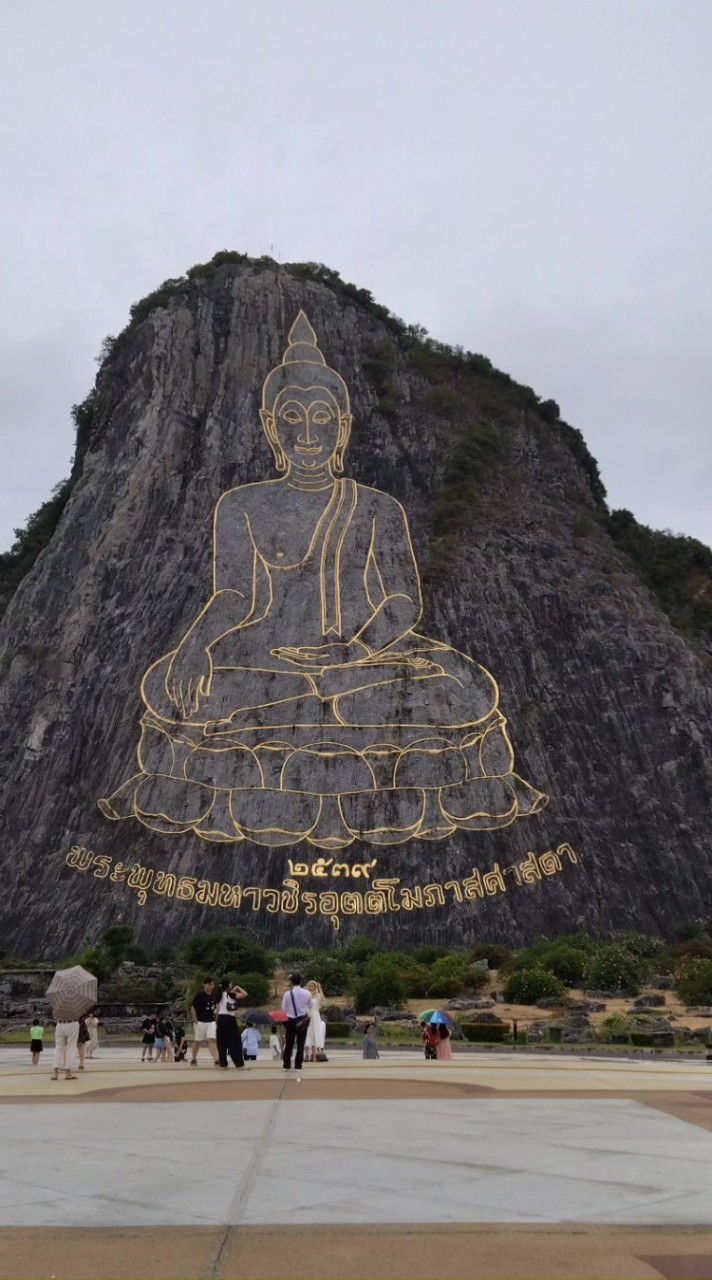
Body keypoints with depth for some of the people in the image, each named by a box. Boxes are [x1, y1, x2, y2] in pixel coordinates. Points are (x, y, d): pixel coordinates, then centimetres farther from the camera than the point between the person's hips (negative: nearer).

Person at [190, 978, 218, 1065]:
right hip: (200, 1021, -3)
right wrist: (195, 1020, -12)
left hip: (211, 1021, 3)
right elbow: (193, 1008, -8)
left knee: (212, 1040, -9)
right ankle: (193, 1059, 27)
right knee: (197, 1041, 9)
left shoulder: (214, 996, 6)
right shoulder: (199, 995, -10)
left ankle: (216, 1059, -19)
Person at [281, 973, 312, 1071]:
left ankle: (286, 1065, 14)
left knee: (289, 1044, 11)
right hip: (303, 1020, 0)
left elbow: (284, 1009, -4)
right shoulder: (306, 993, -9)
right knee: (300, 1044, 5)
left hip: (291, 1020, 0)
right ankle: (298, 1066, 1)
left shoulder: (287, 994, -12)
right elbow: (310, 1006, 5)